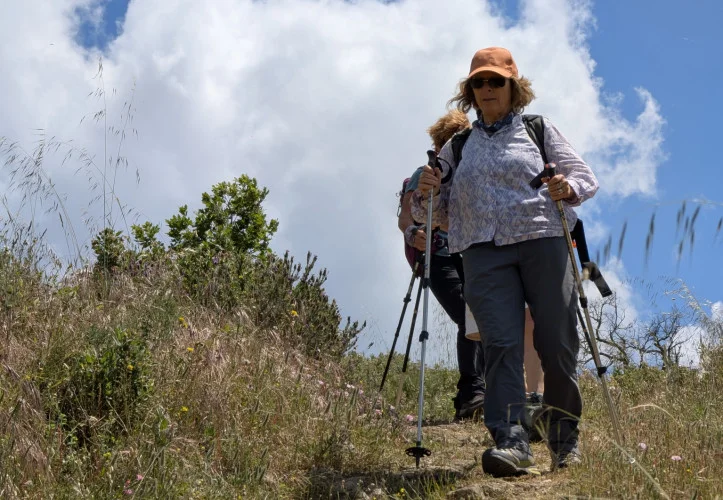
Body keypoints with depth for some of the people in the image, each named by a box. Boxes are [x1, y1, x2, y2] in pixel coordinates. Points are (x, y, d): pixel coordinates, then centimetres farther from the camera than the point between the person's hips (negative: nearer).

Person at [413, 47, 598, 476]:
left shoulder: (540, 130, 15)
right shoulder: (457, 147, 21)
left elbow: (586, 176, 12)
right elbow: (439, 211, 20)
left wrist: (569, 189, -11)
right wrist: (426, 194, -3)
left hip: (543, 242, -1)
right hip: (484, 252, 1)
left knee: (558, 344, -2)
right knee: (501, 344, -14)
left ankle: (566, 439, 13)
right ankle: (512, 441, -23)